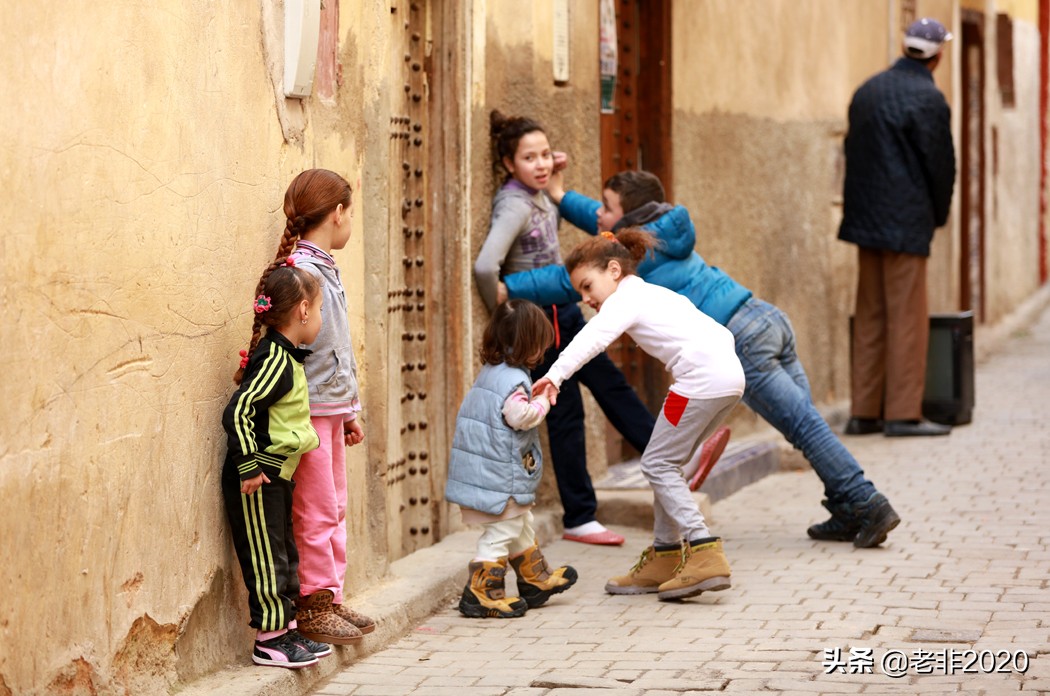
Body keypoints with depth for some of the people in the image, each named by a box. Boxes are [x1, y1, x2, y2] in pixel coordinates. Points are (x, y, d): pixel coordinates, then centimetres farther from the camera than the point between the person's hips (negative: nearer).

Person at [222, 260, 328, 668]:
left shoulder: (286, 358, 11)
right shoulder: (275, 361, -19)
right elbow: (237, 411, -25)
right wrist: (249, 466, -24)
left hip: (276, 476, 10)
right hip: (258, 478, -10)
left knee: (284, 556, 15)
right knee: (266, 559, -3)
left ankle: (285, 631, 23)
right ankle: (269, 641, 3)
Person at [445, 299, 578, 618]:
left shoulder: (489, 372, 11)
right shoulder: (514, 379, -19)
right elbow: (520, 417, -28)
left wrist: (537, 398, 12)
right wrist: (542, 403, -11)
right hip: (501, 474, -10)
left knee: (521, 524, 23)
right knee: (501, 531, -3)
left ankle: (536, 579, 37)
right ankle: (480, 593, -2)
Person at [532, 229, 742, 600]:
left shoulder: (625, 298, 1)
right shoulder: (658, 294, 28)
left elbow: (592, 337, -20)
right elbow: (719, 331, 30)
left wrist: (555, 374, -32)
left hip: (702, 376, -9)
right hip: (730, 375, 9)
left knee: (657, 464, -2)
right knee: (665, 464, 16)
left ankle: (705, 552, -10)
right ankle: (665, 558, 20)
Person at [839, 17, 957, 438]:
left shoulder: (867, 91, 11)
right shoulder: (927, 99, -11)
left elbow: (854, 153, 12)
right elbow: (939, 163, -7)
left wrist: (863, 208, 14)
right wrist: (938, 215, 9)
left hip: (866, 217, 7)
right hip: (906, 223, -7)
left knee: (869, 317, 10)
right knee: (907, 318, -3)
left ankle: (864, 412, 12)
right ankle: (903, 414, -3)